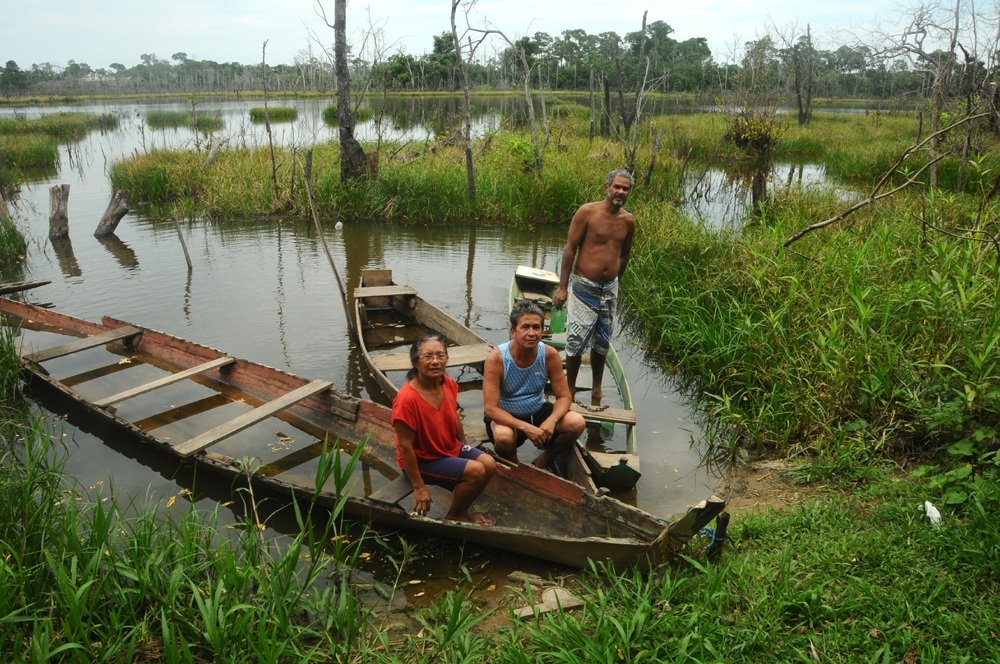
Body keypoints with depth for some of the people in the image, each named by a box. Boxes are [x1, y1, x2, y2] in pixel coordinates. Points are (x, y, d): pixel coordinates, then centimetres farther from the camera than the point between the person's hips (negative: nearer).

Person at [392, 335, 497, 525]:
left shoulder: (450, 384, -9)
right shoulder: (407, 399, -31)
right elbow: (405, 447, -25)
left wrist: (465, 449, 19)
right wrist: (419, 487, -21)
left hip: (451, 448, 8)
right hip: (422, 460, -8)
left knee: (489, 464, -5)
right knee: (476, 471, -19)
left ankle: (460, 510, 16)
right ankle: (453, 516, 7)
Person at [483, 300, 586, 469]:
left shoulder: (550, 355, -14)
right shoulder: (496, 358, -23)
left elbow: (564, 397, -8)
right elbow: (490, 409, -25)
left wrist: (551, 420, -29)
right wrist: (526, 427, -36)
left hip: (538, 412, 4)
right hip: (506, 417, -3)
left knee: (577, 423, -20)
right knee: (504, 436, -37)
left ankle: (543, 460, 7)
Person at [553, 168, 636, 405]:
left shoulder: (628, 220, 2)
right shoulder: (588, 212, -12)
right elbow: (570, 249, -11)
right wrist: (562, 287, -14)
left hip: (610, 288, 5)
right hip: (584, 287, -4)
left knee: (602, 341, 15)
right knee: (577, 340, -2)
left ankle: (597, 390, 31)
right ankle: (570, 390, 16)